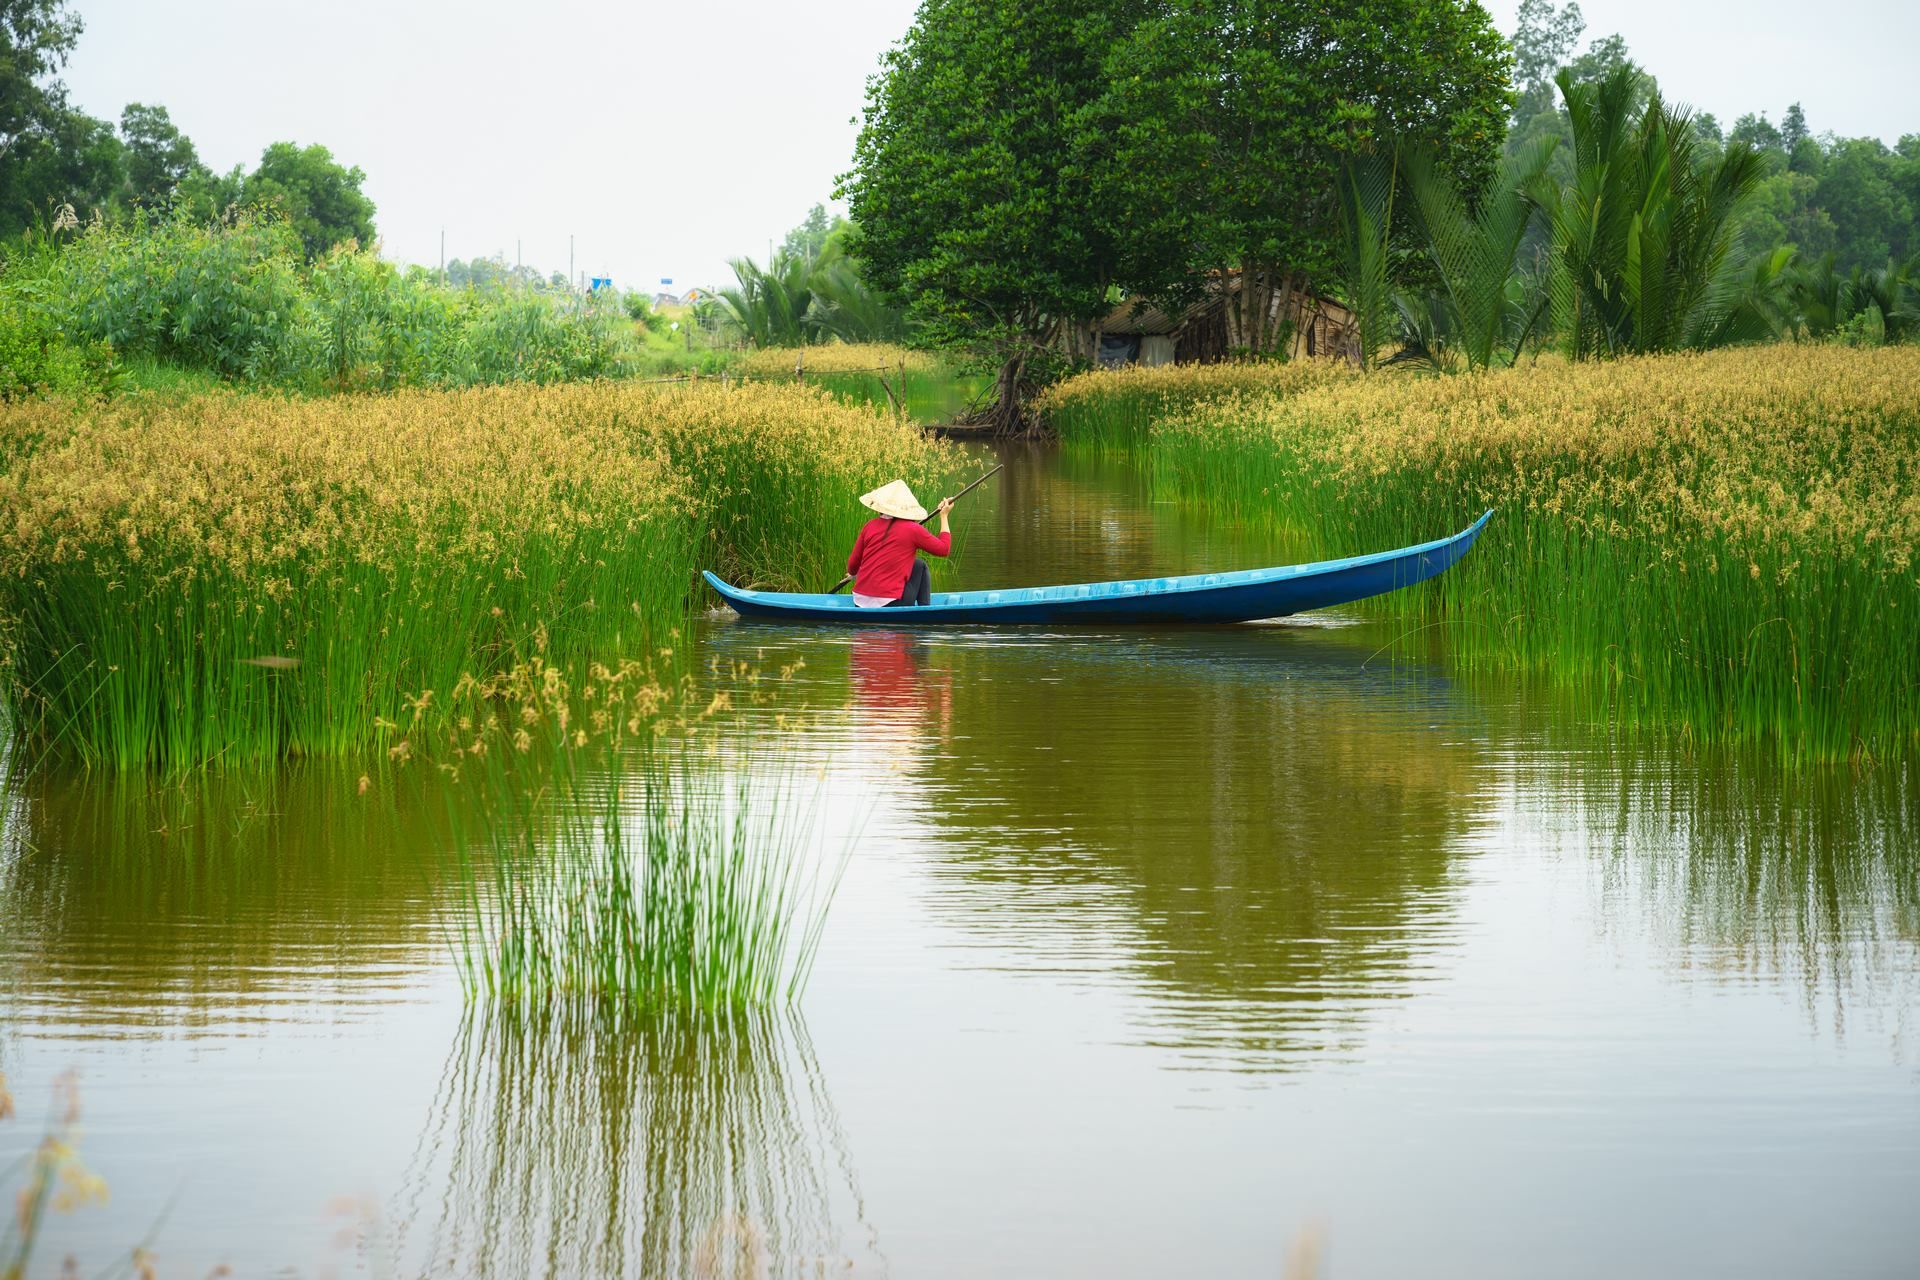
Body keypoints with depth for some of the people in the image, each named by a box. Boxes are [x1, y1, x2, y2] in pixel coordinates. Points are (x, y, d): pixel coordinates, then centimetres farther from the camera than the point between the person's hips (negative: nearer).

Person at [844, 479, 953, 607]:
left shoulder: (869, 526, 7)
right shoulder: (912, 529, -3)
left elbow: (852, 567, 11)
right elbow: (943, 549, 9)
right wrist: (944, 516, 20)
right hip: (890, 605, -5)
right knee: (919, 565, 18)